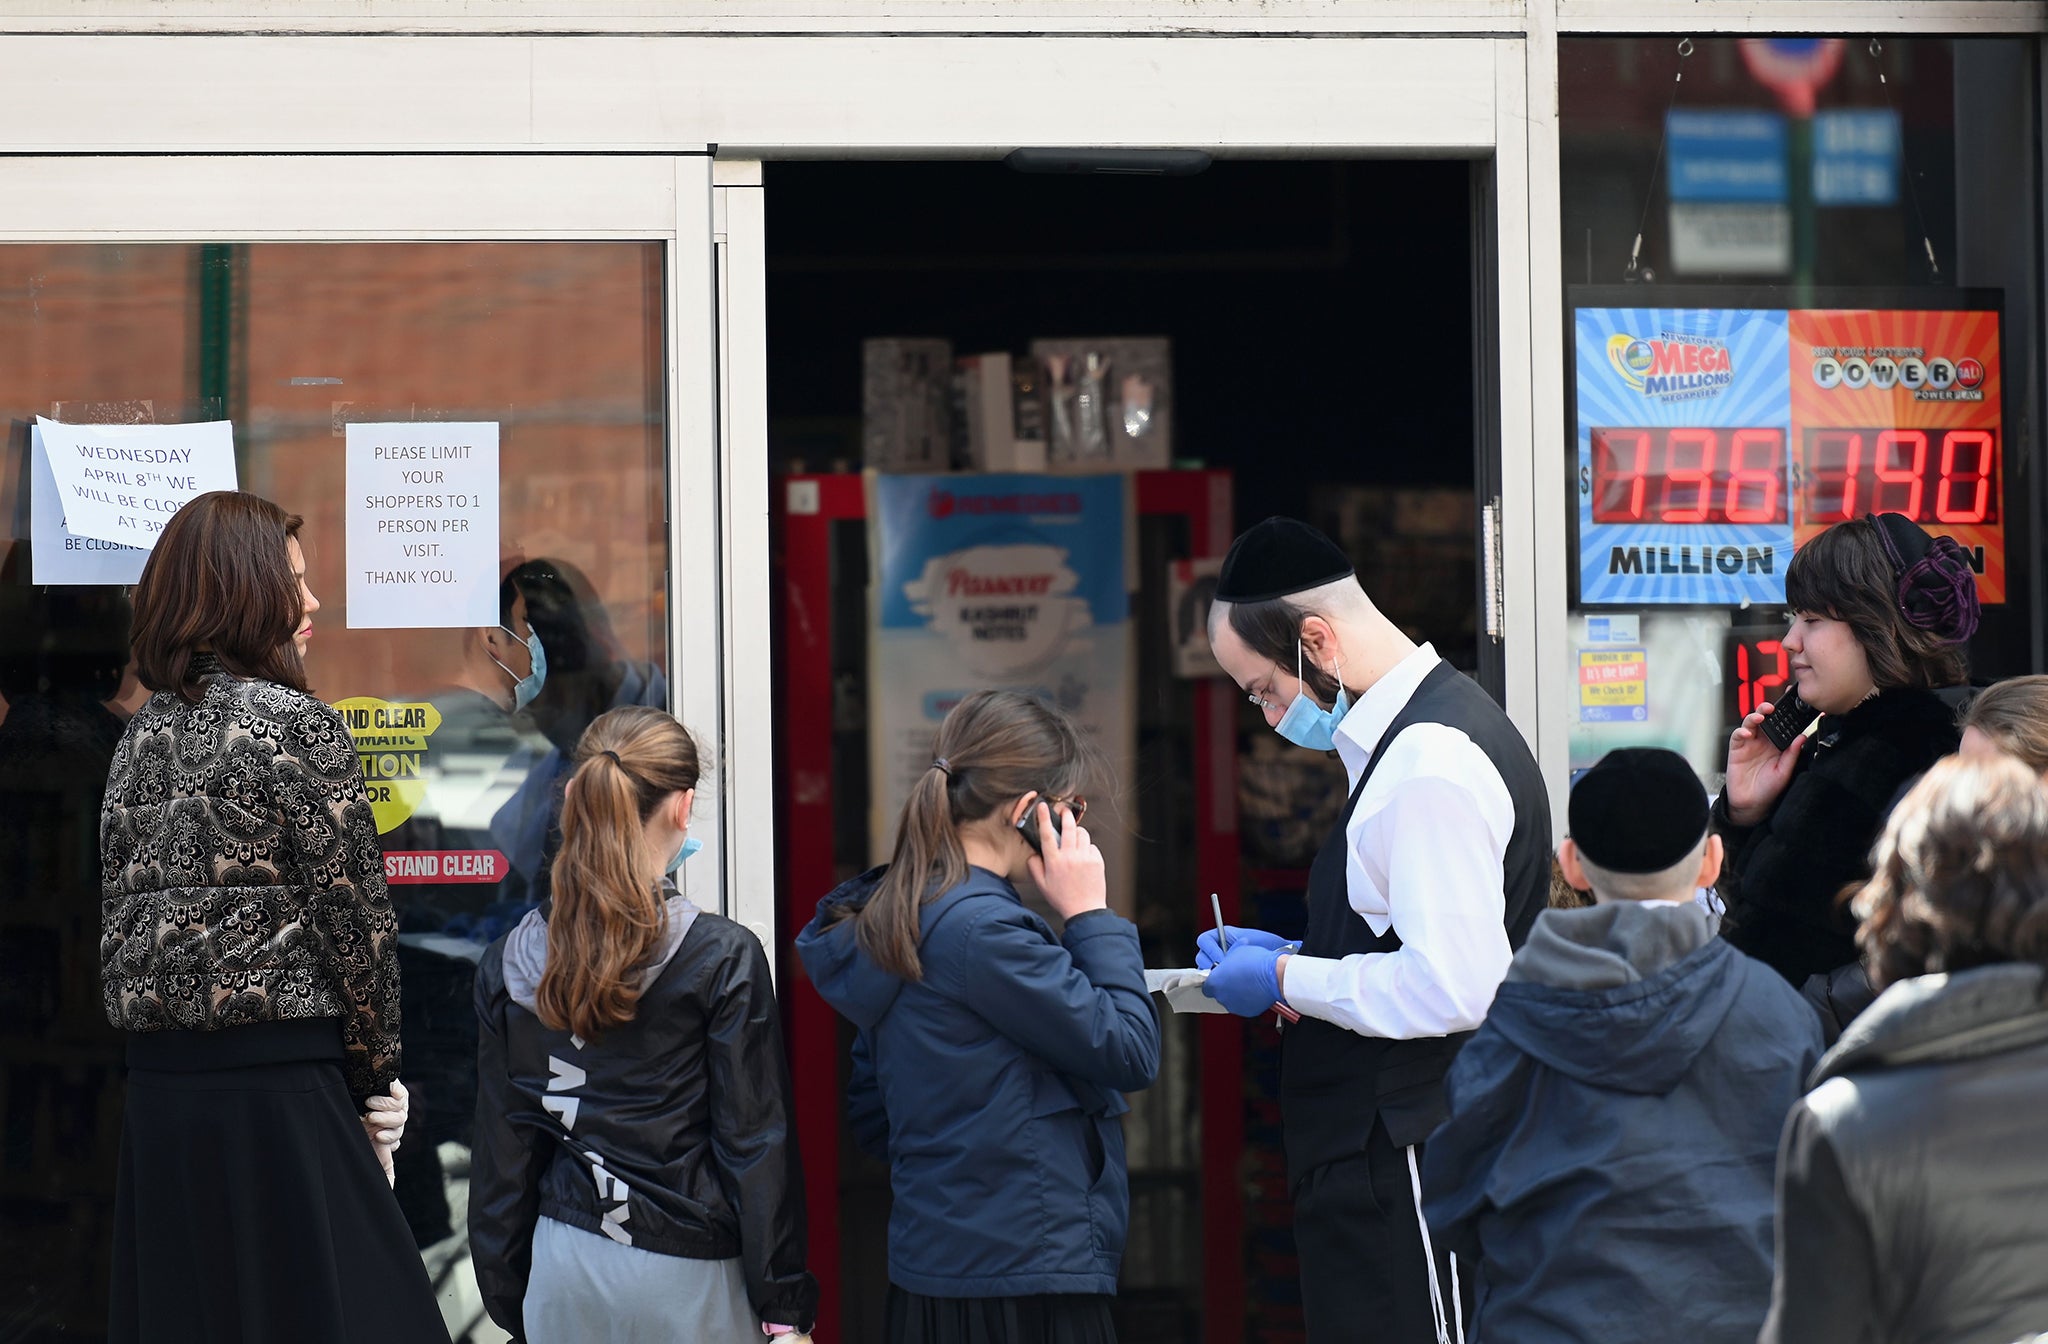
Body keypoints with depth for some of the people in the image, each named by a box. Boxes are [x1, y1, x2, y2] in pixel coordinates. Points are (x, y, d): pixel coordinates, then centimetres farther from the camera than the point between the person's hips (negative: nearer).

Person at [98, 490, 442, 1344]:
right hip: (281, 1083, -7)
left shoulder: (142, 737, 12)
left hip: (157, 1089, 7)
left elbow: (118, 927, 13)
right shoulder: (296, 727, -8)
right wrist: (376, 1076, 3)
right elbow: (354, 917, -8)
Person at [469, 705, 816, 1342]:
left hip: (563, 1270, 4)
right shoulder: (724, 958, -11)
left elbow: (500, 1152, 7)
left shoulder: (508, 964, 1)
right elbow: (754, 1141, -8)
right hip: (684, 1279, -4)